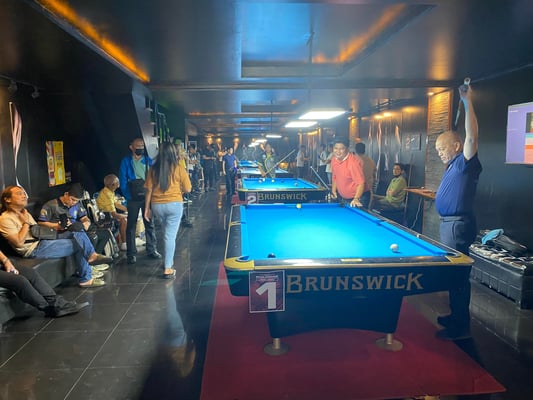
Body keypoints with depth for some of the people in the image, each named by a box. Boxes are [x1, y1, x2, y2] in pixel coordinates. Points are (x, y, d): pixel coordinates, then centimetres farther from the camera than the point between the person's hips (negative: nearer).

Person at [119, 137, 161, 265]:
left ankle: (151, 250, 18)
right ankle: (131, 253, 9)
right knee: (131, 226, 3)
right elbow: (123, 181, -2)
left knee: (149, 224, 8)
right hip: (133, 198, -2)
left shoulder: (148, 160, 8)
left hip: (147, 196, 2)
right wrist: (128, 197, -11)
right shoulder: (126, 162, 1)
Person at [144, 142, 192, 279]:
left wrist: (147, 208, 8)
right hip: (174, 204, -3)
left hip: (157, 205, 3)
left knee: (166, 234, 23)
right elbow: (188, 189, -3)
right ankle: (168, 269, 2)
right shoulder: (179, 169, -7)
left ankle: (169, 261, 34)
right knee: (170, 236, 1)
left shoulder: (153, 169, 0)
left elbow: (149, 190, 1)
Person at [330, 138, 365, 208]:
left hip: (356, 197, -7)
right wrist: (333, 191, 5)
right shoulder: (334, 160, -1)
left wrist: (356, 199, -39)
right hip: (343, 197, 7)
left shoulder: (353, 162, -24)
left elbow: (360, 182, -28)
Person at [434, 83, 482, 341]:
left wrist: (468, 102, -31)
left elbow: (472, 137, -30)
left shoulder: (466, 163, -13)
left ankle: (460, 327, 7)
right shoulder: (453, 165, 14)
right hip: (448, 223, 10)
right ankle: (456, 316, 31)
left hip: (458, 224, -10)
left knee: (458, 273, -3)